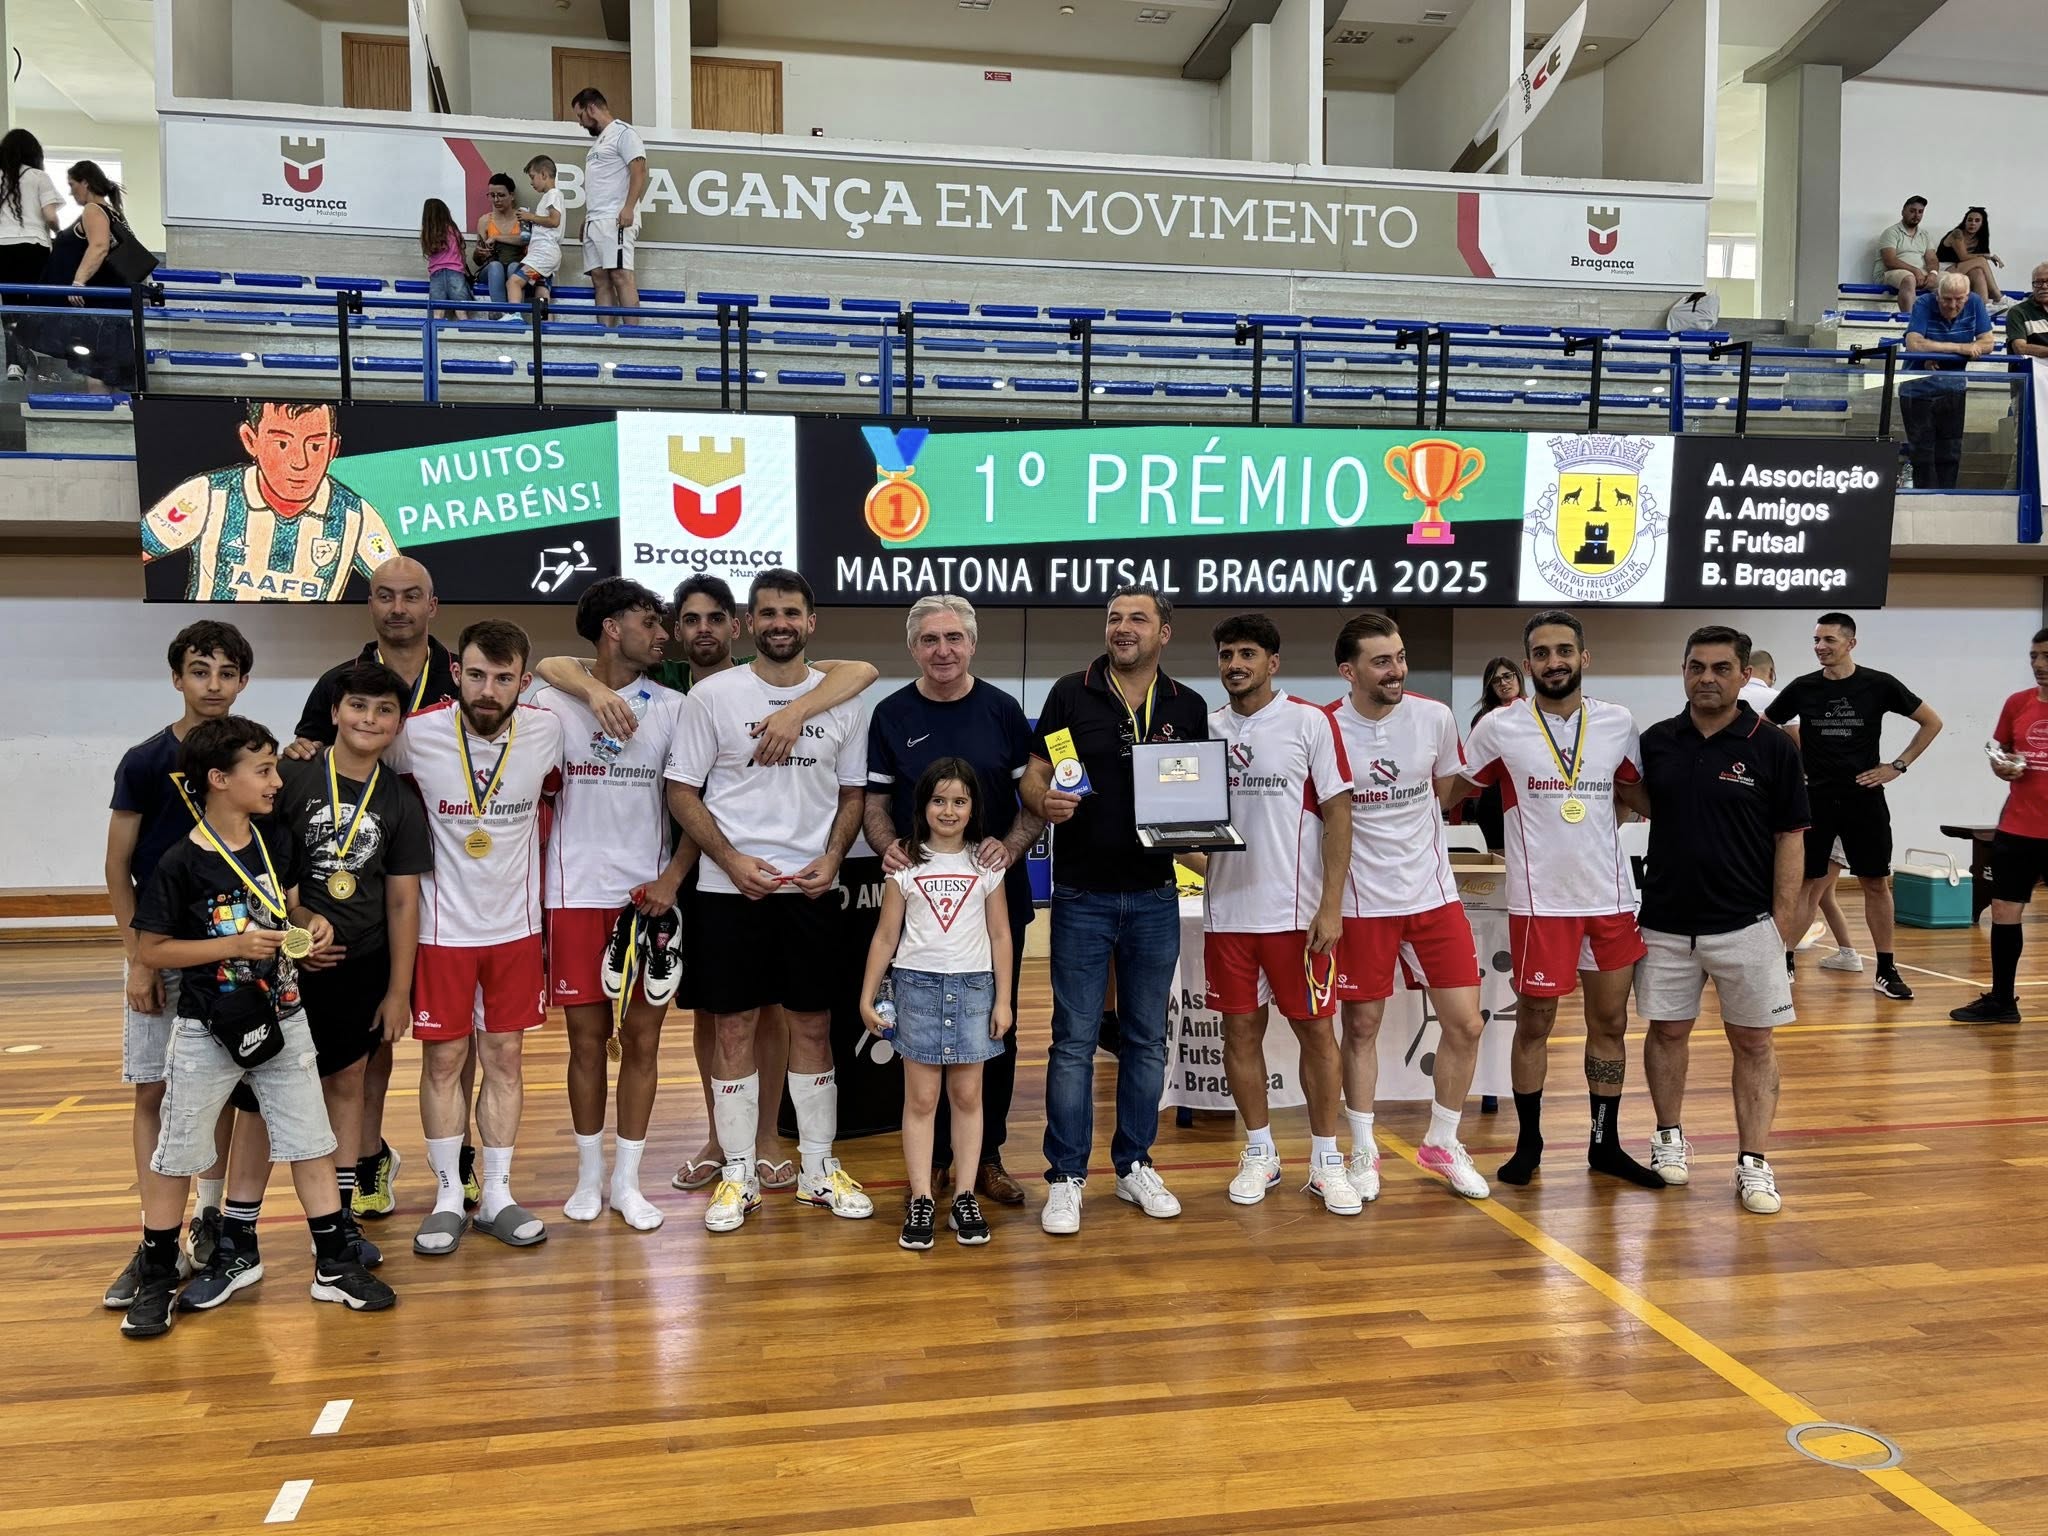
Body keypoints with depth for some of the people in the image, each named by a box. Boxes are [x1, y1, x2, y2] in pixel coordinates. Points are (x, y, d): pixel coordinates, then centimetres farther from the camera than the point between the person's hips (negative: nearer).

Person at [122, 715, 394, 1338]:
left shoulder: (278, 843, 0)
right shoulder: (181, 864, -15)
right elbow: (151, 949, -11)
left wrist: (312, 925, -5)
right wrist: (233, 945, -20)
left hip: (281, 1021, 5)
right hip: (209, 1030, -4)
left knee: (311, 1144, 9)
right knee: (175, 1156, 10)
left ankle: (333, 1265, 19)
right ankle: (157, 1279, 27)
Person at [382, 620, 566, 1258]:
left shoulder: (547, 731, -9)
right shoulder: (415, 735, -15)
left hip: (517, 926, 2)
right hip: (442, 927, -2)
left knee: (504, 1057, 9)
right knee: (443, 1060, 6)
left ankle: (497, 1195, 21)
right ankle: (448, 1198, 20)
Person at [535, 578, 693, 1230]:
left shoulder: (672, 708, 4)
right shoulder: (551, 703, 0)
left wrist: (671, 876, -9)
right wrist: (531, 899, -2)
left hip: (649, 897, 1)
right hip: (575, 897, -1)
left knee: (643, 1037, 5)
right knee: (587, 1038, 6)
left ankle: (628, 1181, 18)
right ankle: (589, 1176, 23)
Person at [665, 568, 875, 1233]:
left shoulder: (842, 701, 5)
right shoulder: (712, 696, -2)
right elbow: (682, 792, -1)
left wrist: (831, 858, -5)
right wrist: (734, 860, -12)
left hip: (813, 889, 2)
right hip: (730, 889, -2)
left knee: (813, 1026, 9)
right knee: (734, 1027, 4)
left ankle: (819, 1169, 21)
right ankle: (738, 1175, 17)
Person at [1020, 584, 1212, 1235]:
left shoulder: (1188, 706, 6)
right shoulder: (1072, 693, -1)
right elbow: (1034, 777, 0)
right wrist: (1045, 801, -22)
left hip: (1155, 895, 3)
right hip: (1082, 894, -2)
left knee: (1146, 1039, 12)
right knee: (1074, 1040, 2)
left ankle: (1136, 1165, 27)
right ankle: (1066, 1177, 13)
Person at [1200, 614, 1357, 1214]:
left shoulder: (1310, 722, -4)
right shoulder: (1207, 728, 8)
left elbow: (1338, 813, -6)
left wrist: (1331, 907, -12)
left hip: (1295, 909, -3)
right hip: (1227, 908, 4)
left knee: (1315, 1028, 4)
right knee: (1240, 1028, 8)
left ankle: (1326, 1161, 18)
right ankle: (1260, 1154, 23)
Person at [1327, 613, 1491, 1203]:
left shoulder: (1435, 717, -3)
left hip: (1434, 893, 3)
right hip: (1363, 902, -3)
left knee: (1465, 1024, 4)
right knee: (1362, 1026, 7)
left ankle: (1443, 1144, 24)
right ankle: (1364, 1151, 23)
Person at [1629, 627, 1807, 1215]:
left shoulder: (1772, 747, -6)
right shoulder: (1656, 741, 1)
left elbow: (1790, 838, -4)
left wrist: (1782, 923, -7)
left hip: (1745, 924, -3)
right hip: (1665, 921, 3)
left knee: (1753, 1042, 5)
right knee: (1667, 1031, 13)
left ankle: (1753, 1164, 13)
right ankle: (1669, 1138, 30)